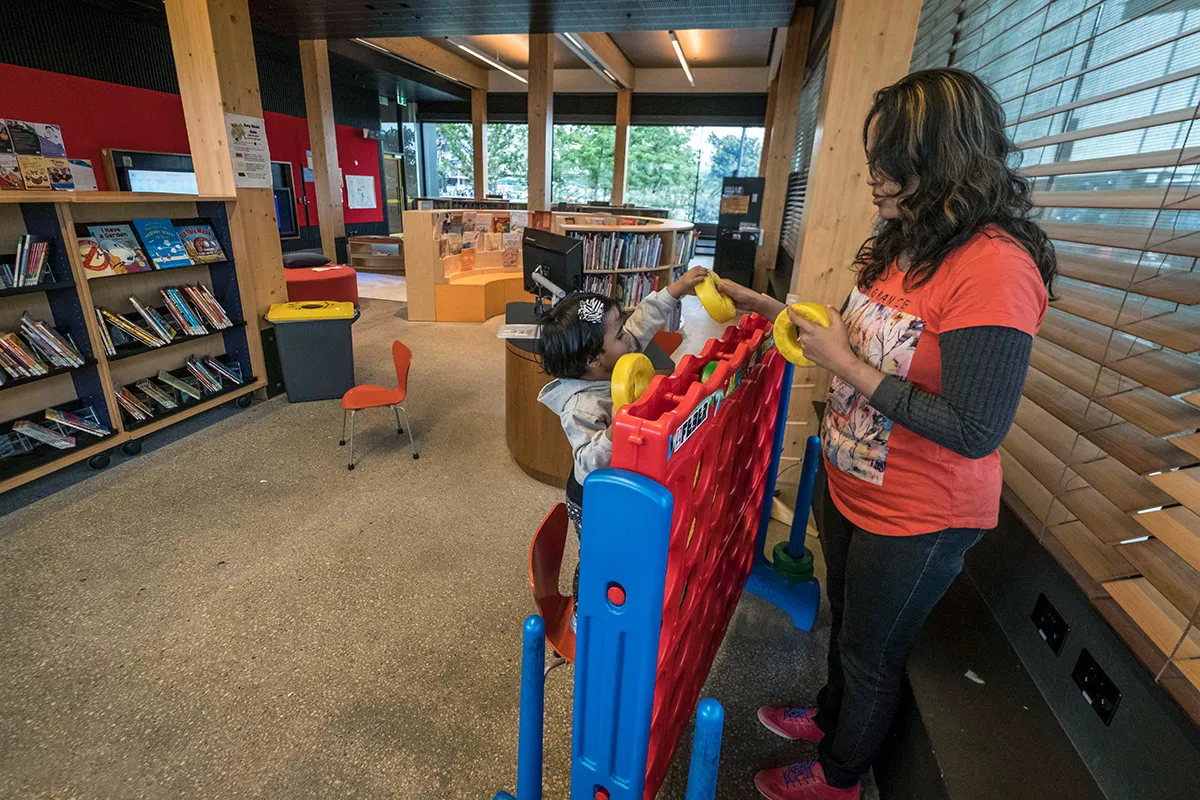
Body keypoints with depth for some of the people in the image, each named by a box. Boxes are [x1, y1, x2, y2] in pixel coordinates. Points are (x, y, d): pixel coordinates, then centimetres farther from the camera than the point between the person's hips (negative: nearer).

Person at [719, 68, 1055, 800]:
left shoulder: (994, 267, -27)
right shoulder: (906, 244, 1)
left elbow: (974, 432, -28)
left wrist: (845, 363, -25)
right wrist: (765, 306, 5)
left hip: (917, 519, -8)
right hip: (849, 484, 8)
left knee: (872, 654, 17)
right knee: (845, 619, 29)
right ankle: (831, 715, 58)